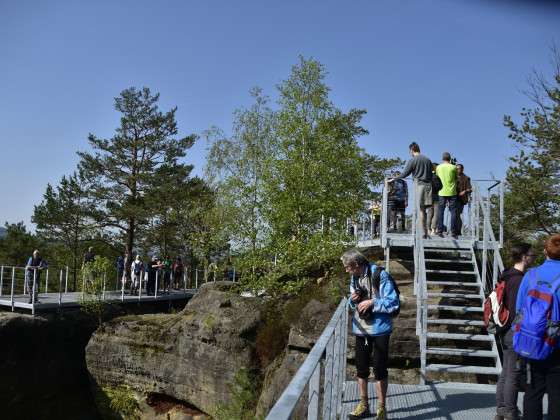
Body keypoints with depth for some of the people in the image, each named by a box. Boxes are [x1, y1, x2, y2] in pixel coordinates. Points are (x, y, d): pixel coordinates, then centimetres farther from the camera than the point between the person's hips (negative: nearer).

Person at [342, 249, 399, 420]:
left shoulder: (380, 275, -17)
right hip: (361, 329, 6)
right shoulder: (354, 278, 6)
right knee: (361, 368, 15)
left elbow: (393, 303, -17)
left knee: (380, 370, 3)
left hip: (379, 329, -6)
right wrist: (352, 300, -6)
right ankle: (363, 405, 31)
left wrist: (372, 302, -23)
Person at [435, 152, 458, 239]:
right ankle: (453, 232, 0)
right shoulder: (453, 167, -3)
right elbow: (456, 179, 6)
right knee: (453, 212, 3)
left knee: (440, 212, 7)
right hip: (452, 192, -1)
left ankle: (440, 231, 2)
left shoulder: (438, 167, 2)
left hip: (442, 192, 2)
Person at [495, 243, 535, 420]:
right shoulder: (519, 280, -18)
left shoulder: (508, 277, 12)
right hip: (515, 333, -10)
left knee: (505, 372, 15)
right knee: (514, 375, 0)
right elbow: (515, 311, -22)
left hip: (506, 332, 10)